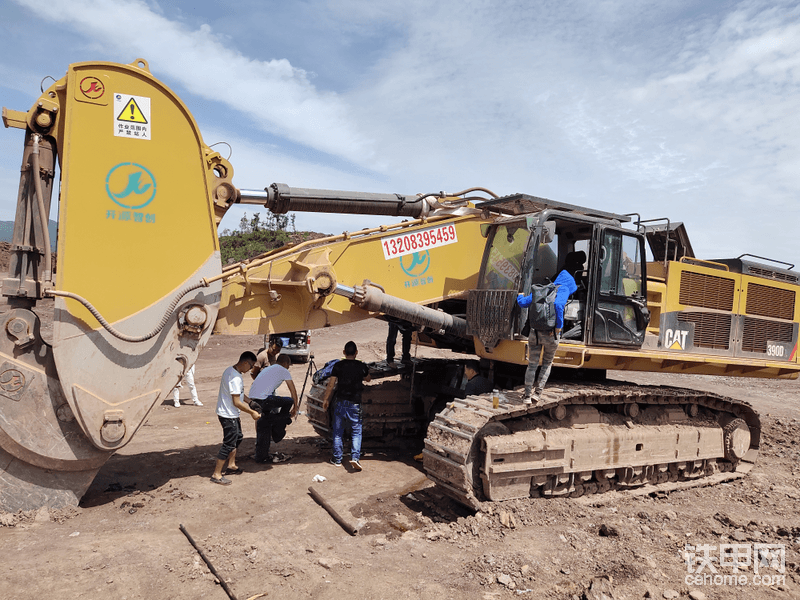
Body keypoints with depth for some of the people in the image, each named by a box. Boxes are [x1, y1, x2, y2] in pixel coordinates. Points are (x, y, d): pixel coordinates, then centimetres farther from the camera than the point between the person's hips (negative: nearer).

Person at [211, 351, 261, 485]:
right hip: (228, 415, -11)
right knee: (229, 444, -2)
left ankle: (231, 466, 36)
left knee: (238, 437, 23)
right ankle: (216, 474, 7)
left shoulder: (230, 370, 5)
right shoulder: (236, 378, -26)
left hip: (229, 413, 11)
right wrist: (252, 412, -14)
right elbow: (236, 402, -24)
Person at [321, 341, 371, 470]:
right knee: (356, 432, 8)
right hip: (355, 404, -1)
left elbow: (331, 384, -3)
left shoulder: (338, 366, -3)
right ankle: (354, 457, -8)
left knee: (337, 433, 13)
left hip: (340, 403, 1)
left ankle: (337, 459, 19)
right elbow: (368, 379, 18)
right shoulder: (361, 366, -1)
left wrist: (325, 399, 9)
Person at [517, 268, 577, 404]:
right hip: (551, 334, -3)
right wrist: (559, 326, -18)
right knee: (547, 364, 18)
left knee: (532, 365, 12)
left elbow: (523, 303, 12)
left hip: (535, 332, 3)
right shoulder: (564, 289, -4)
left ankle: (527, 395, 15)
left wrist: (520, 296, 34)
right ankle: (538, 392, 12)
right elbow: (558, 305, -24)